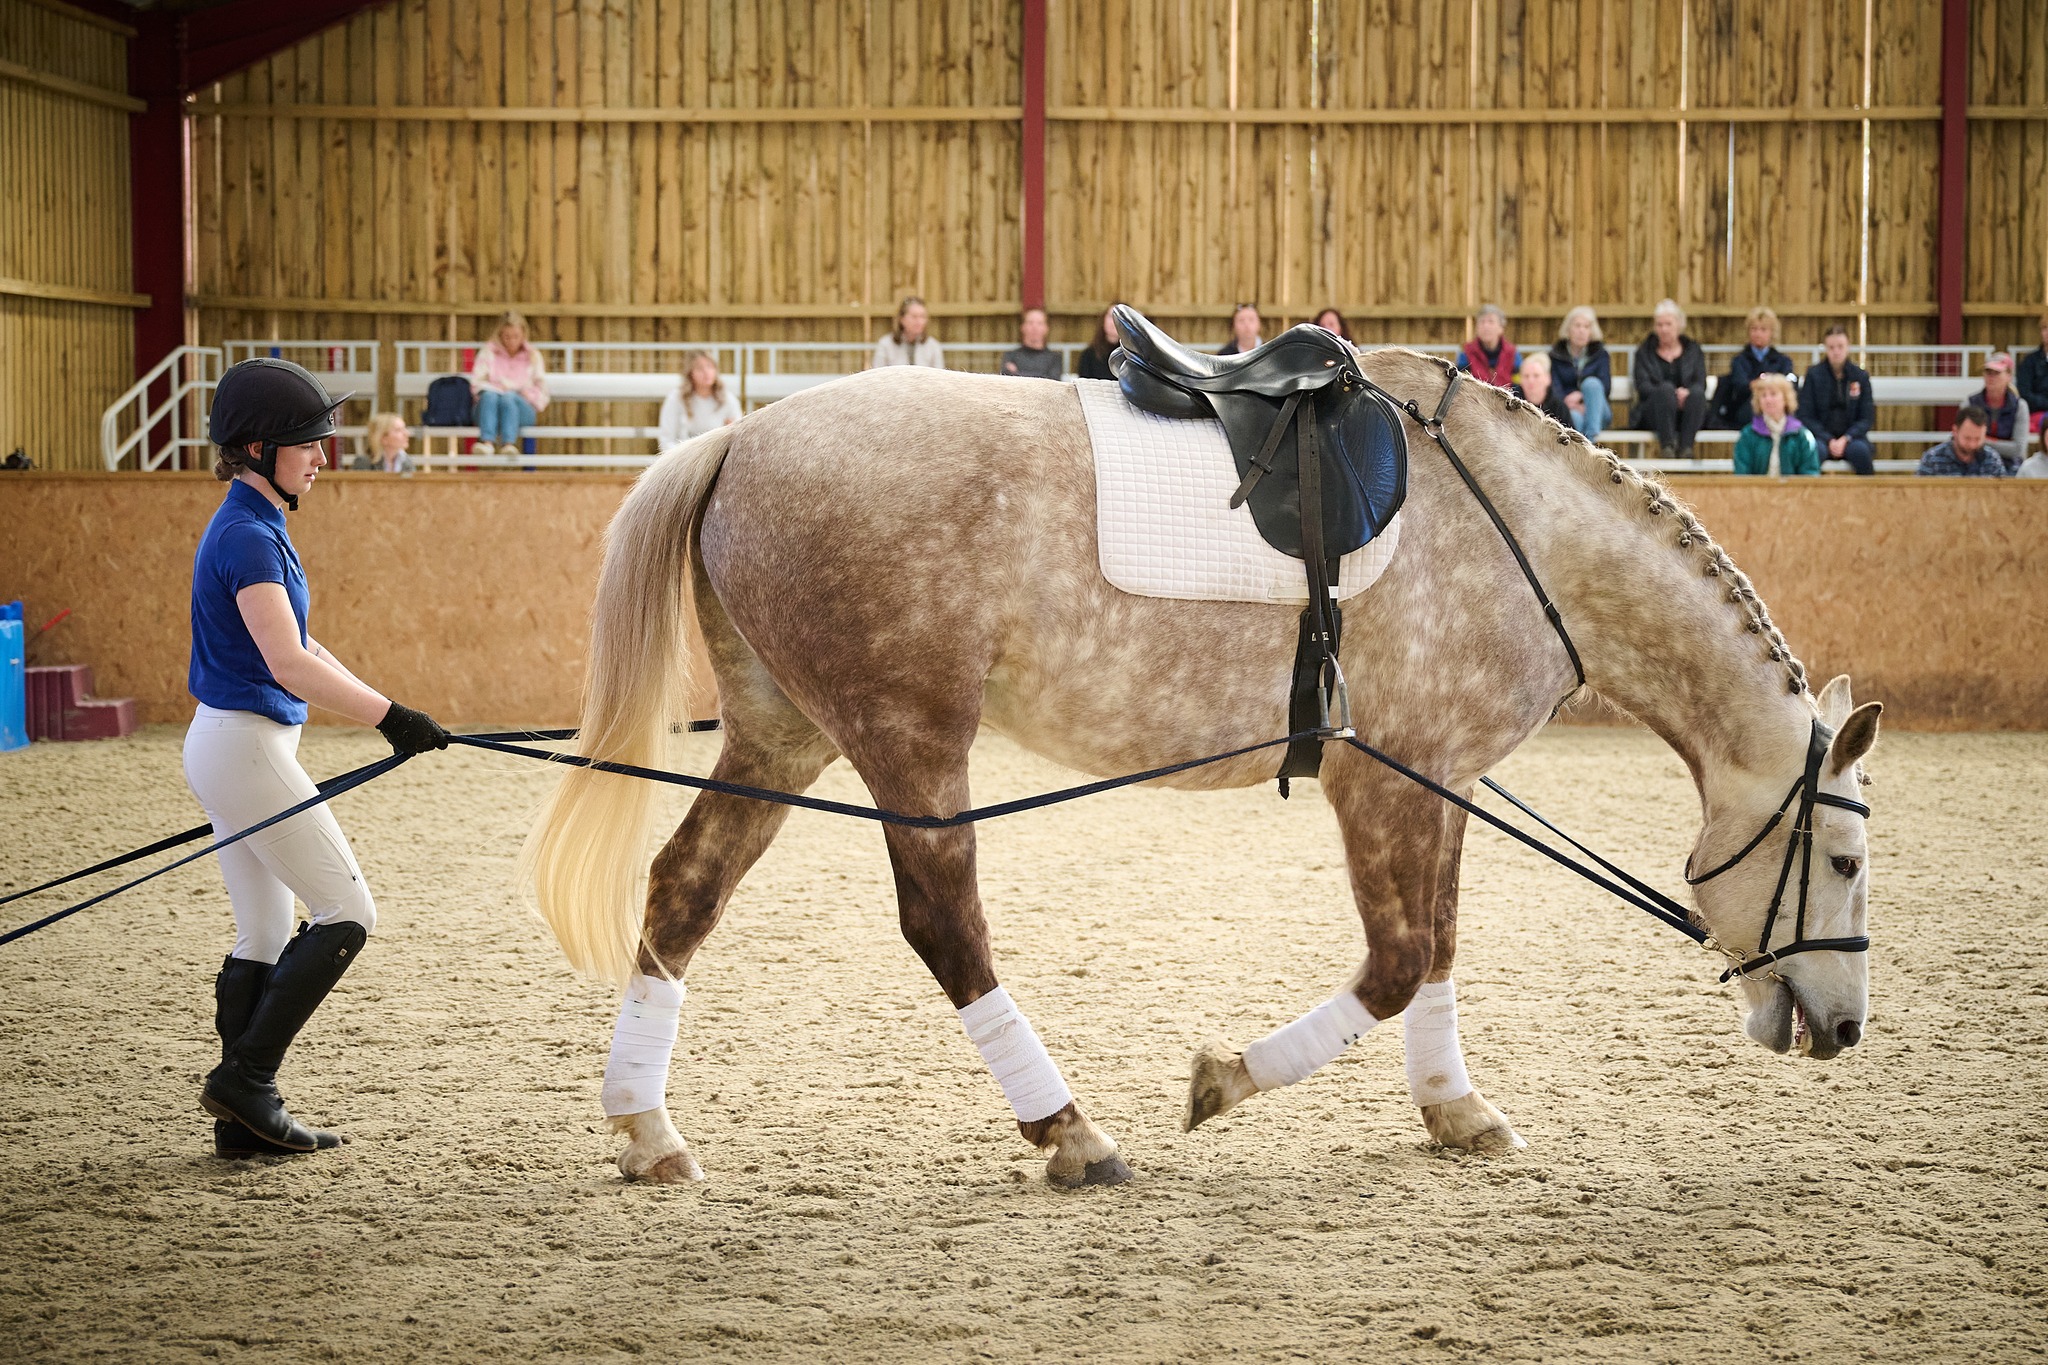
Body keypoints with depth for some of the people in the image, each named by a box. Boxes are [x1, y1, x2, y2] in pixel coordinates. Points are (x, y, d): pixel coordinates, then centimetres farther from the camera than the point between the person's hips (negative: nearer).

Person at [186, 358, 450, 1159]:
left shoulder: (255, 529, 15)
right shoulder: (247, 538, -17)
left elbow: (300, 650, 19)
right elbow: (288, 663, -26)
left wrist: (384, 716, 14)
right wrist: (388, 716, -30)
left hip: (233, 748, 10)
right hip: (245, 746, -10)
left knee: (265, 940, 11)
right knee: (346, 914, -4)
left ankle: (244, 1119, 13)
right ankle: (244, 1078, -1)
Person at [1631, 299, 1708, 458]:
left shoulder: (1693, 349, 18)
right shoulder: (1644, 352, 15)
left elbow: (1701, 384, 3)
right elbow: (1642, 386, -2)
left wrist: (1686, 393, -22)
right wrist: (1672, 395, -20)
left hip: (1688, 410, 1)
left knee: (1697, 393, -32)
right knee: (1666, 388, -33)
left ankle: (1685, 446, -42)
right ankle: (1667, 445, -44)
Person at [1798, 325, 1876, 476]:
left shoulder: (1861, 377, 5)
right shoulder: (1813, 375, 2)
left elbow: (1867, 418, 4)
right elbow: (1805, 416, 0)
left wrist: (1845, 440, -12)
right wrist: (1829, 440, -13)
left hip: (1851, 436, 1)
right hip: (1821, 436, -1)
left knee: (1860, 450, -32)